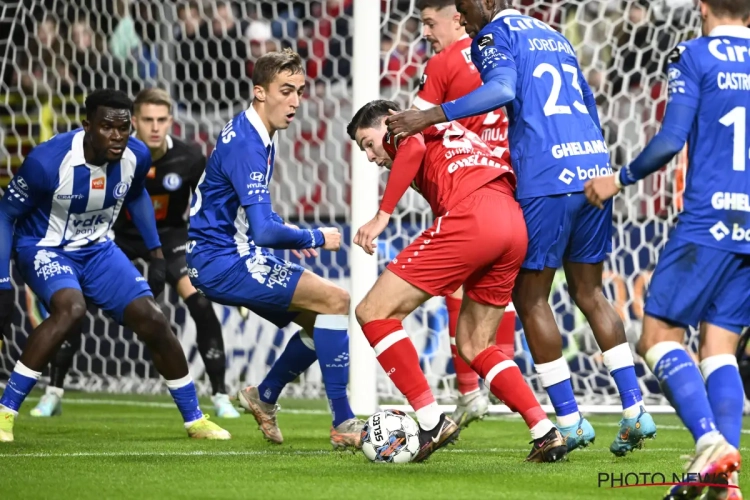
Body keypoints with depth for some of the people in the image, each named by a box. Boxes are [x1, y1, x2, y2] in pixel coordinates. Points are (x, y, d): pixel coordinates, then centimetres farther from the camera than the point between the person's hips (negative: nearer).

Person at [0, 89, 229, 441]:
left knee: (153, 321, -4)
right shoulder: (48, 161, -29)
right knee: (71, 309, -34)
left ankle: (194, 419, 15)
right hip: (45, 249, -5)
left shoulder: (136, 156, -14)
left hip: (97, 250, 5)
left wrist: (156, 253, 11)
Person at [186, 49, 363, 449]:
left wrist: (288, 234, 14)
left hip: (235, 256, 10)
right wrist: (315, 239, -12)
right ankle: (343, 424, -16)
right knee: (335, 301, -18)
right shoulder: (245, 145, -21)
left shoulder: (256, 135, 10)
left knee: (322, 318, 14)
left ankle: (264, 397, 26)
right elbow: (264, 231, -28)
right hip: (223, 262, -10)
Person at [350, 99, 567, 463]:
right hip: (515, 225, 8)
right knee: (473, 345, 21)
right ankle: (546, 433, 9)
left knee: (374, 312, -1)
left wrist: (382, 216, -12)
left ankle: (431, 422, -7)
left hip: (471, 215, -8)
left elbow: (412, 149, -9)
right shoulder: (454, 134, 37)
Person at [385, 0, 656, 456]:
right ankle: (636, 412, 10)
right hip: (595, 167, 7)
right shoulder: (554, 37, 24)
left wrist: (433, 116, -21)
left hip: (548, 179, -7)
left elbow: (502, 89, -19)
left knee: (531, 296, 3)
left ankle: (570, 422, 1)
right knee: (589, 292, 17)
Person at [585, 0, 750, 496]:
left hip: (707, 224, -5)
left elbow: (671, 139, -9)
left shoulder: (694, 57, -1)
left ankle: (710, 439, -21)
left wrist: (621, 179, 5)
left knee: (660, 336, 1)